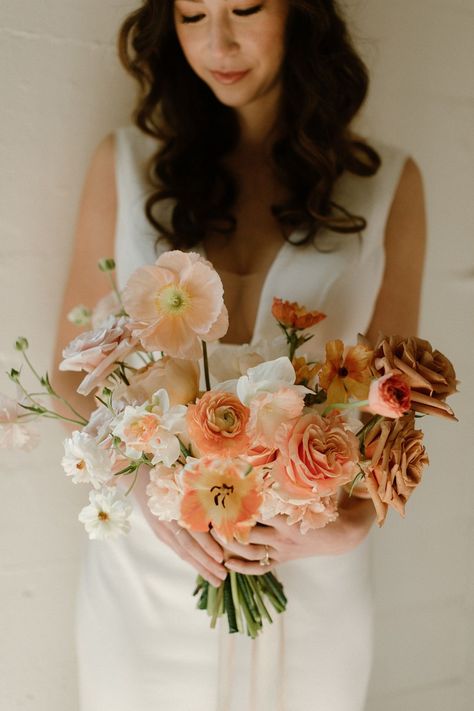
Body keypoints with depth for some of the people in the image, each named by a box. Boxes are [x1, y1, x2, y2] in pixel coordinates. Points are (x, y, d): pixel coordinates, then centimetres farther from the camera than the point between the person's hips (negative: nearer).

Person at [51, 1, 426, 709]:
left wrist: (356, 519, -14)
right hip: (147, 565, 0)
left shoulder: (388, 183, 0)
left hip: (312, 574, 1)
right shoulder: (125, 163, 0)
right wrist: (151, 488, -16)